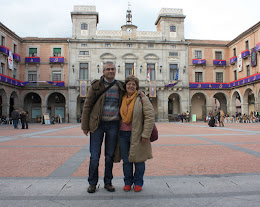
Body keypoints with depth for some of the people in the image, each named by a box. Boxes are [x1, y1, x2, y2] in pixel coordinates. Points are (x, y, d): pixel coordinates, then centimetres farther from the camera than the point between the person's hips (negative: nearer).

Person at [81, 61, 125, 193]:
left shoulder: (120, 87, 7)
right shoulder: (96, 86, 0)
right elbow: (87, 105, 0)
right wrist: (85, 125, -3)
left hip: (113, 124, 2)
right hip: (98, 124, -2)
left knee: (110, 155, 9)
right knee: (94, 156, 1)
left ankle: (108, 182, 24)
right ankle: (92, 183, 18)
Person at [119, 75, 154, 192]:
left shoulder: (142, 98, -4)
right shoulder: (122, 99, 11)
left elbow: (150, 116, -8)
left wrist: (146, 134, -14)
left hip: (137, 134, -4)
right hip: (123, 134, 4)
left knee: (138, 159, 4)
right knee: (126, 160, 9)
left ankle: (138, 183, 21)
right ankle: (127, 182, 24)